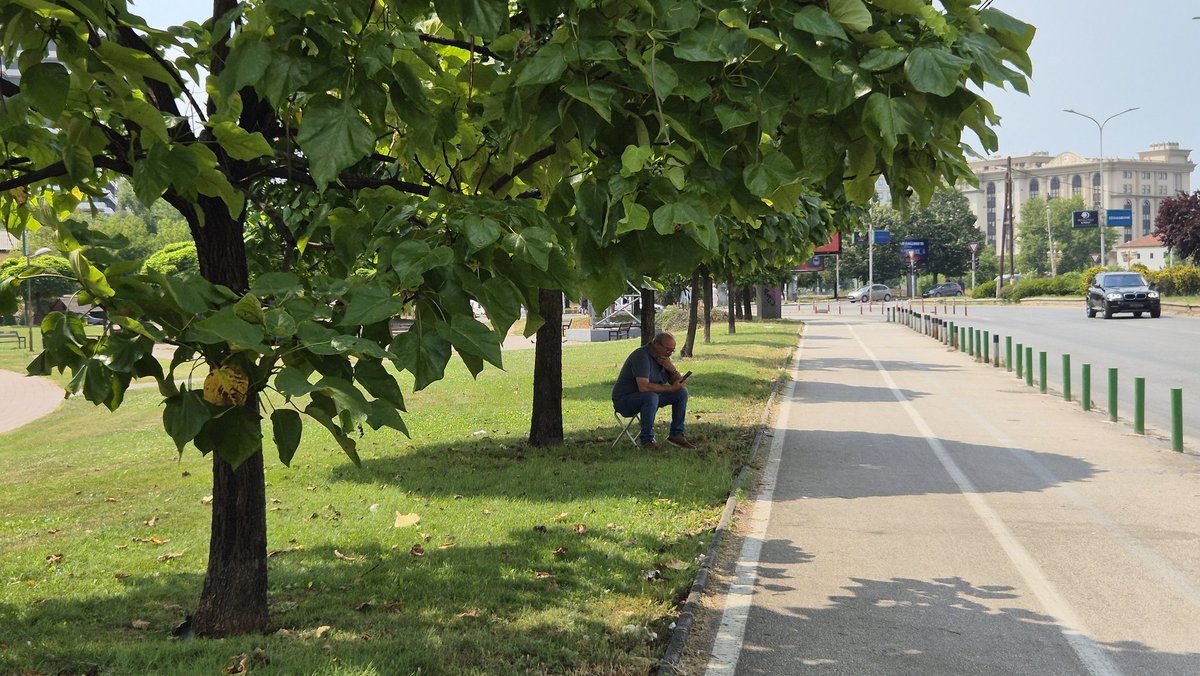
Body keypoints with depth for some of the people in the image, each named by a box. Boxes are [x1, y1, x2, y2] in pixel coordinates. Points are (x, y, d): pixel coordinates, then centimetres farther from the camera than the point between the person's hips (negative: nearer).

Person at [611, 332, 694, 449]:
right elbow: (644, 387, -35)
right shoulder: (642, 356, -23)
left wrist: (671, 368, -16)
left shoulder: (663, 358, 5)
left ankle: (676, 434, 4)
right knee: (651, 396, -38)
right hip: (624, 400, -9)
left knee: (682, 392, 0)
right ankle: (646, 439, -23)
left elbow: (680, 384, 5)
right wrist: (672, 388, -29)